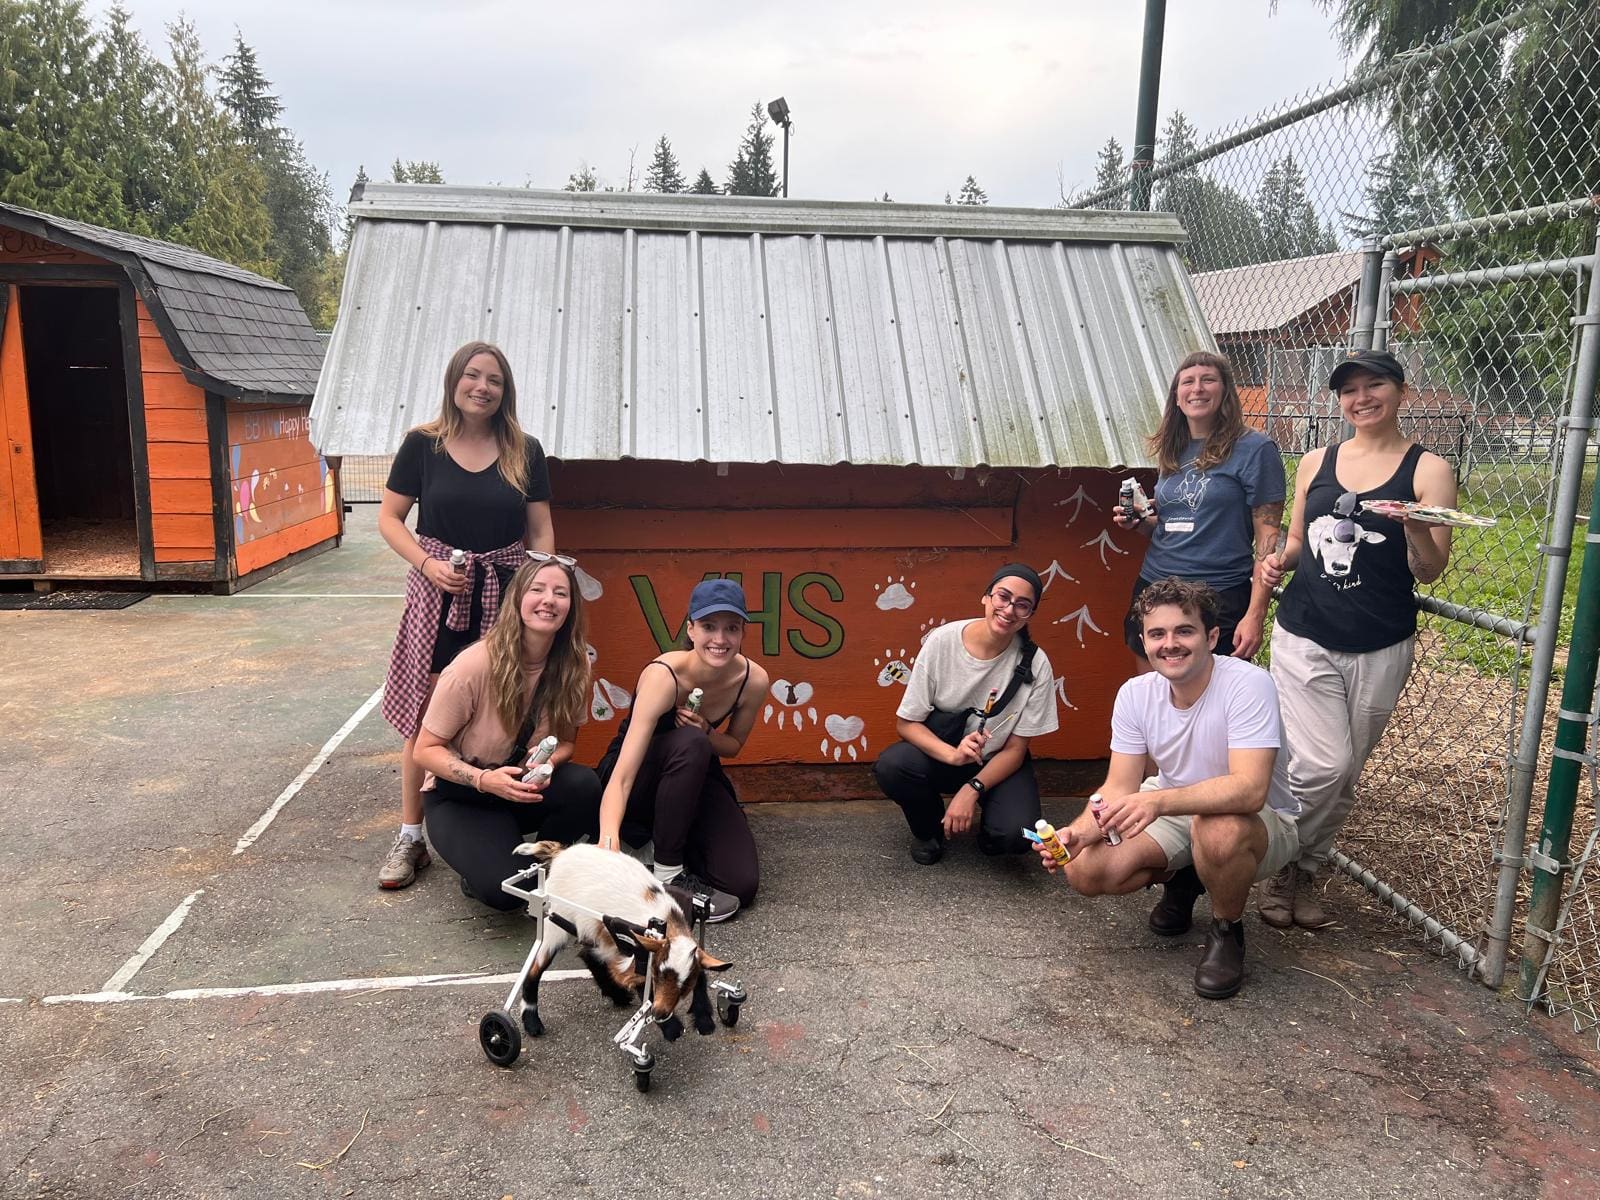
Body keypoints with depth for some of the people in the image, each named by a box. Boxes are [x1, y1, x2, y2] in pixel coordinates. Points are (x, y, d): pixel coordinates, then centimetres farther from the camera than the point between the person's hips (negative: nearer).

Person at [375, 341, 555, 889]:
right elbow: (389, 518, 3)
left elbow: (540, 530, 7)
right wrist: (426, 564, -12)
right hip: (438, 591, -1)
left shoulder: (525, 451, 4)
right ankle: (411, 835, 13)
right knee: (426, 715, 0)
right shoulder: (423, 444, 0)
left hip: (505, 592, 1)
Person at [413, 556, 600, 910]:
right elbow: (426, 750, -16)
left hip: (526, 788, 4)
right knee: (505, 890, -27)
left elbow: (565, 740, 0)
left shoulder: (574, 665, -13)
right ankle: (479, 857, 9)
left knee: (585, 785, -28)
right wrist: (484, 780, -32)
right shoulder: (475, 665, -25)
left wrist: (547, 764, -24)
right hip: (458, 795, -4)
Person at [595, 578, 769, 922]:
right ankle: (666, 872, -19)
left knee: (742, 884, -17)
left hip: (696, 777, 4)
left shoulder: (753, 679, -18)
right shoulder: (663, 675, -33)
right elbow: (621, 778, -41)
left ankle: (659, 839, 11)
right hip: (641, 782, -4)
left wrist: (707, 733, -24)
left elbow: (733, 745, 1)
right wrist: (609, 838, -60)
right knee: (690, 742, -37)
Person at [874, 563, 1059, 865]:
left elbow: (1015, 749, -9)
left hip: (997, 763, -1)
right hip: (941, 753, 1)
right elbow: (906, 723, -12)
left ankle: (985, 822, 10)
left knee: (1015, 835, -29)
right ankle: (930, 829, 3)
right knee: (889, 767, -30)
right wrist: (953, 754, -30)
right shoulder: (942, 641, -16)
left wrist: (971, 790, -23)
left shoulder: (1035, 666, -17)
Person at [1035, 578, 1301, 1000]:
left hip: (1262, 821, -5)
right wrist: (1078, 831, -30)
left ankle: (1227, 930, -7)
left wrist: (1159, 800, -52)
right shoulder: (1135, 694, -10)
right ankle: (1180, 878, 16)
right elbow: (1120, 788, -9)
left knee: (1218, 829, -40)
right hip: (1177, 815, 5)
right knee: (1083, 870, -15)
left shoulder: (1248, 684, -27)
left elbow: (1249, 790, -38)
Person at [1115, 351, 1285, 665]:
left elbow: (1268, 538, -9)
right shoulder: (1172, 451, 12)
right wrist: (1139, 522, 1)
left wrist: (1255, 615, -15)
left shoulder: (1254, 449, -6)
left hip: (1220, 598, -6)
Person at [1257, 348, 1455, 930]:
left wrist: (1415, 526, -24)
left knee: (1345, 774, 10)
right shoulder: (1316, 463, 7)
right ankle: (1280, 866, 12)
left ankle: (1305, 872, 30)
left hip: (1380, 651, 0)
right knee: (1322, 765, -11)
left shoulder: (1427, 470, -1)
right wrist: (1278, 560, -3)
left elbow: (1430, 572, -4)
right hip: (1304, 638, 0)